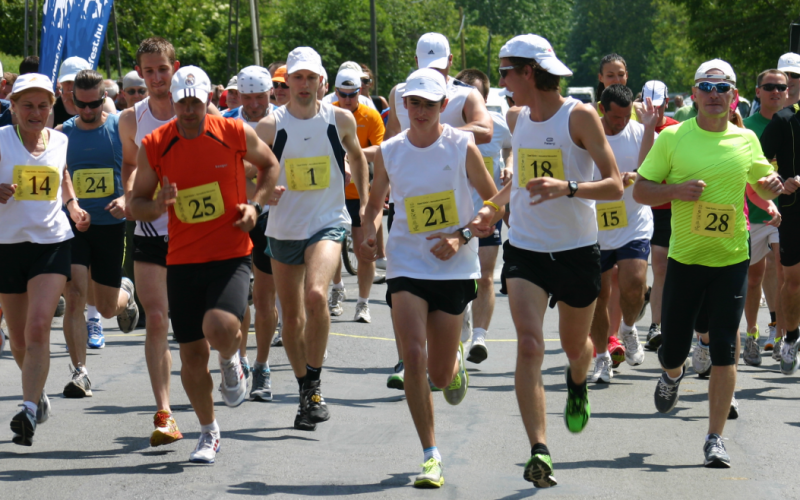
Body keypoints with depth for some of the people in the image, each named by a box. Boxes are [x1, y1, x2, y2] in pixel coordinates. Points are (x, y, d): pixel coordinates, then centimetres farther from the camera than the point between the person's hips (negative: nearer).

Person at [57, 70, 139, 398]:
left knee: (106, 307, 8)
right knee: (74, 295, -15)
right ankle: (80, 373, -10)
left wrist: (127, 199, -19)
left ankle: (125, 294, 46)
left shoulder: (121, 128, -1)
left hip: (110, 225, 0)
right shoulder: (61, 134, 3)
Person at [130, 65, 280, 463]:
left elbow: (270, 165, 14)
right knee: (191, 355, 5)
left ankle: (230, 361, 11)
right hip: (182, 261, 2)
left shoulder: (235, 134, -5)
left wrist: (255, 204, -2)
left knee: (220, 327, -28)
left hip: (231, 256, -2)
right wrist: (158, 205, -17)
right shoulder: (154, 146, -2)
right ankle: (208, 433, 28)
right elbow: (136, 204, 6)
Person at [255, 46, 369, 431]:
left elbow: (357, 157, 19)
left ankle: (314, 385, -14)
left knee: (316, 295, -27)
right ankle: (305, 391, 28)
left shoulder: (341, 120, -1)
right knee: (291, 319, 8)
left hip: (328, 224, -1)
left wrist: (365, 203, 16)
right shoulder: (270, 125, -5)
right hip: (283, 230, 1)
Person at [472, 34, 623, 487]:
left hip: (577, 251, -3)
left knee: (575, 346, 16)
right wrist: (494, 207, 12)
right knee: (529, 345, -16)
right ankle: (540, 452, -21)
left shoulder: (580, 116, -12)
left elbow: (615, 185, -17)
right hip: (525, 250, 3)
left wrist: (567, 187, -32)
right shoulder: (517, 120, 6)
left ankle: (578, 384, 55)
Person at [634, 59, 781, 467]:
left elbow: (763, 186, 19)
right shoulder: (672, 138, -2)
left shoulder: (746, 140, 5)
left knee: (724, 351, -5)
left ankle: (715, 438, 3)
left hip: (732, 259, 1)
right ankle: (672, 374, 44)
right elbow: (639, 190, 0)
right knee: (672, 350, 6)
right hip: (684, 257, -1)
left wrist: (772, 186, -5)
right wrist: (678, 190, -18)